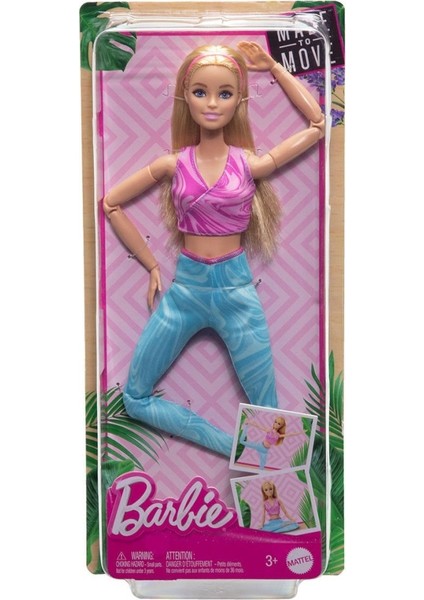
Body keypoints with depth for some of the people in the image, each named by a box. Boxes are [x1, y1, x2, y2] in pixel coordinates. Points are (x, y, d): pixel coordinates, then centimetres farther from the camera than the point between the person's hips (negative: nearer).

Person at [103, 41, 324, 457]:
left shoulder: (249, 163, -3)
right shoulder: (172, 165, -1)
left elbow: (318, 123, 5)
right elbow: (109, 203, 9)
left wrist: (272, 67, 7)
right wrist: (151, 265, 7)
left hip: (236, 289, -1)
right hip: (184, 286, 2)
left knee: (269, 417, -2)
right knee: (135, 398, 2)